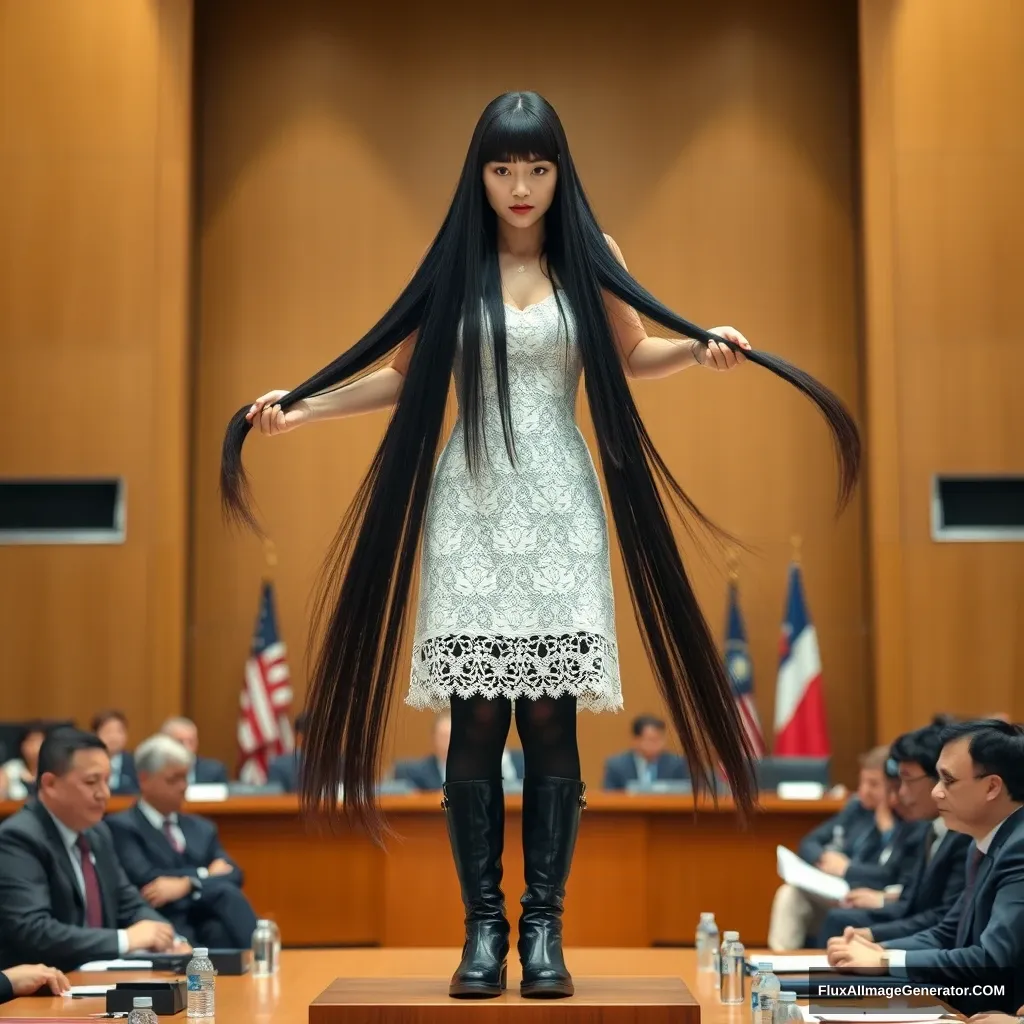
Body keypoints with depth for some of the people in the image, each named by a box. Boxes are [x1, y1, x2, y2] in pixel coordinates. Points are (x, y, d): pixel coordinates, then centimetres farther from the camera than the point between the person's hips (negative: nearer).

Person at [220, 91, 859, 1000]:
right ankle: (484, 925, 4)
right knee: (476, 719, -3)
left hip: (559, 506, 0)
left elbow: (630, 355, 18)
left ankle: (544, 925, 4)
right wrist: (301, 406, 1)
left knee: (551, 718, -3)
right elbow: (401, 373, 10)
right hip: (472, 507, 0)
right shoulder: (454, 263, 3)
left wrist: (703, 347, 0)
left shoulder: (592, 257, 4)